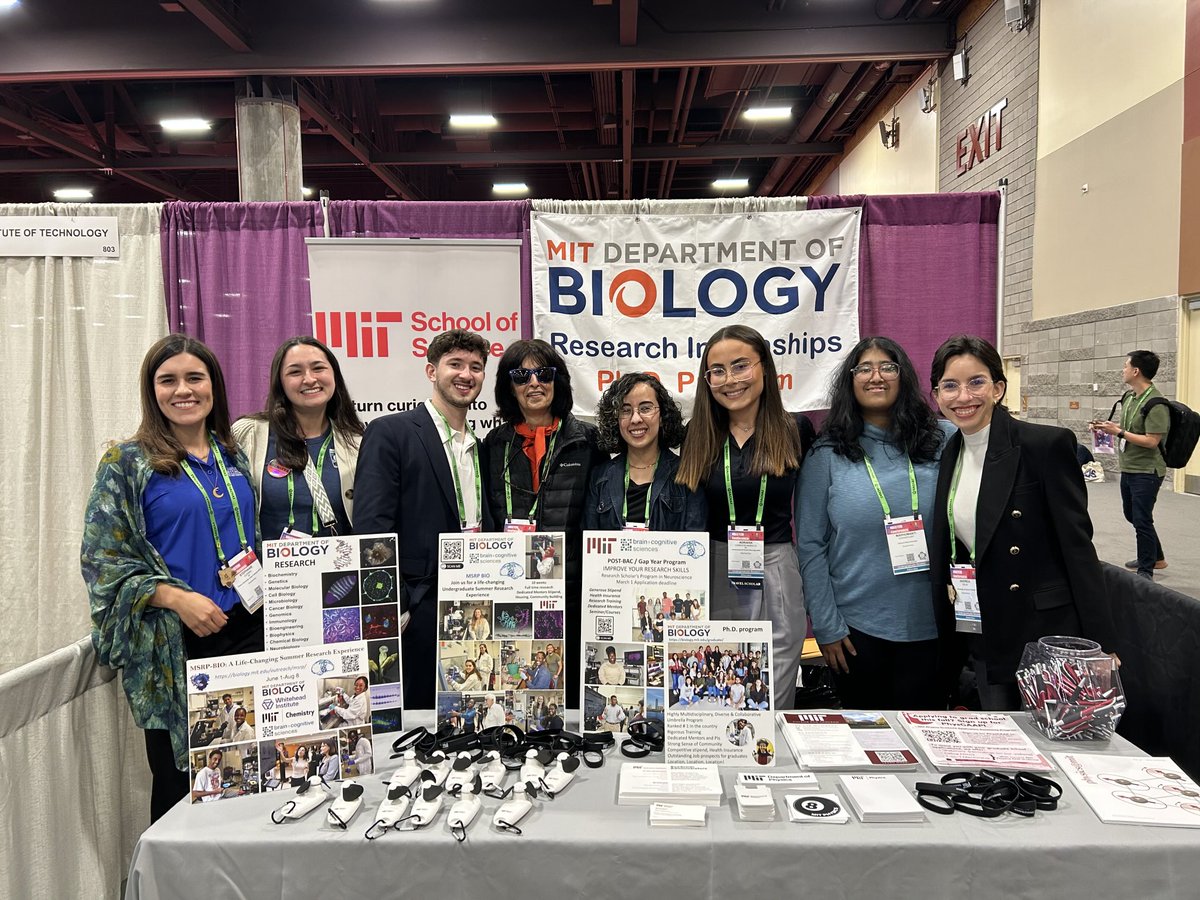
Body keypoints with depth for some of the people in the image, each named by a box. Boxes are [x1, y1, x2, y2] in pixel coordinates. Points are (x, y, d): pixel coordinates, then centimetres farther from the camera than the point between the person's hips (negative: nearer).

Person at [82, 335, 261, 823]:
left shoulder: (233, 455, 11)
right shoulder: (127, 463, -3)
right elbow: (102, 559, -6)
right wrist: (178, 599, -17)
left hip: (245, 630, 4)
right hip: (171, 645, -4)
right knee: (179, 777, 6)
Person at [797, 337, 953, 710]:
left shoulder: (943, 440, 0)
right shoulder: (827, 455, -3)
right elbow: (810, 545, -3)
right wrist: (826, 626, -5)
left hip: (930, 625, 1)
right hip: (856, 626, 0)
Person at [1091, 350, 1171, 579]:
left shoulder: (1155, 404, -21)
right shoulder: (1128, 396, 6)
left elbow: (1151, 441, -24)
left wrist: (1118, 432, -21)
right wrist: (1108, 427, 2)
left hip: (1146, 471, -9)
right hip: (1128, 468, 9)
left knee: (1142, 521, -2)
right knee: (1132, 515, 20)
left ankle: (1146, 571, 12)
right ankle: (1156, 557, 37)